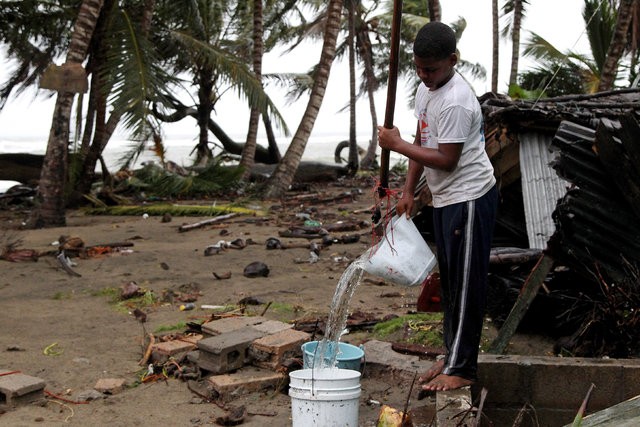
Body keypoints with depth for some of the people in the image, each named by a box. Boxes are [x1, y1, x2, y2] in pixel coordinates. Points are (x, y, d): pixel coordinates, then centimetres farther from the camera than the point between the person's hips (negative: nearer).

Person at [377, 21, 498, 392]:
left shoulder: (456, 102, -22)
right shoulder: (426, 90, 9)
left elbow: (446, 159, -23)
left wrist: (397, 145, -15)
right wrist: (409, 190, 14)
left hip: (470, 198, -10)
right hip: (446, 199, 10)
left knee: (466, 284, -4)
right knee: (450, 281, 15)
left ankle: (462, 368, 3)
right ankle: (453, 356, 26)